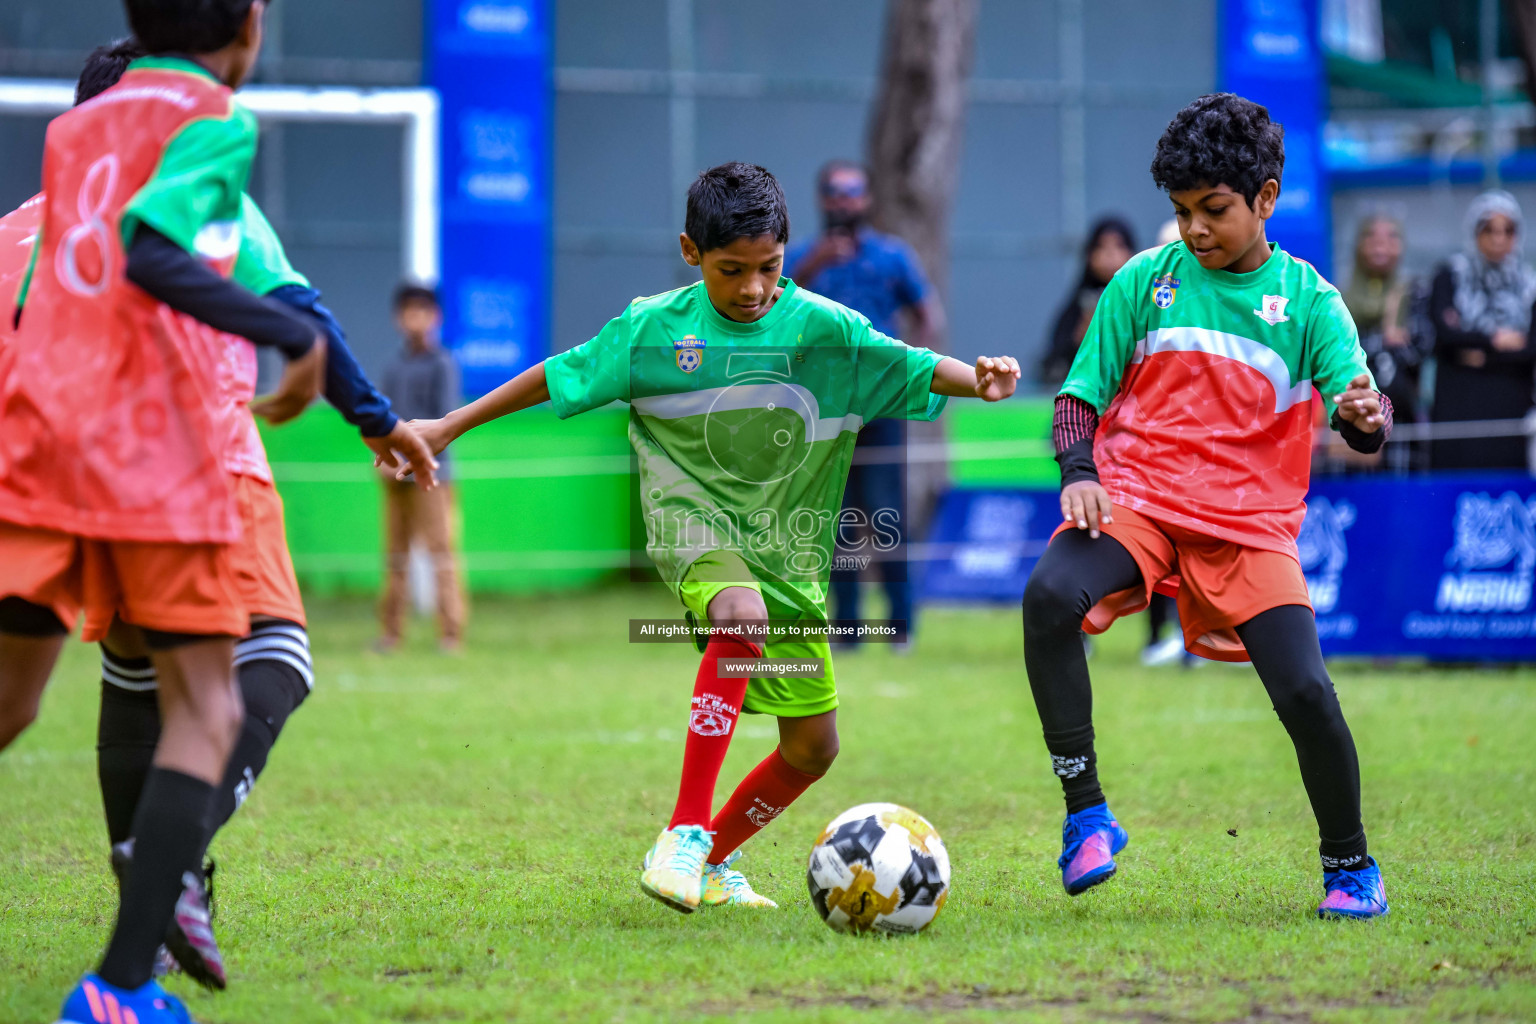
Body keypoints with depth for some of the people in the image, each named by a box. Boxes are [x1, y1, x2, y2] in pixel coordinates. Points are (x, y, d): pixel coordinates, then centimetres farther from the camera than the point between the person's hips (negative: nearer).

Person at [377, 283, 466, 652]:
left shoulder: (442, 365, -2)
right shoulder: (394, 368, 16)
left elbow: (444, 420, -8)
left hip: (429, 473, -6)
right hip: (395, 474, 6)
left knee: (440, 548, -8)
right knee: (395, 552, 6)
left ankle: (450, 632, -8)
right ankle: (390, 631, 10)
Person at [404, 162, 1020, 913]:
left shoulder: (825, 329, -6)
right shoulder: (653, 328, -5)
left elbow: (915, 370, -15)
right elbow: (559, 377, 5)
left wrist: (978, 380, -36)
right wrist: (450, 426, 8)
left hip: (788, 548, 3)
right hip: (695, 523, -3)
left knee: (813, 748, 6)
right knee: (741, 615, -38)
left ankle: (713, 861, 33)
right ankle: (683, 835, -36)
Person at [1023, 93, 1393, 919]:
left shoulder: (1308, 299, 5)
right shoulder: (1144, 281, 7)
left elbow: (1361, 408, -6)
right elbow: (1081, 393, 10)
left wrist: (1365, 415, -31)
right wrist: (1077, 471, -10)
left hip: (1250, 521, 0)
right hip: (1135, 497, 0)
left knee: (1305, 693, -15)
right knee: (1050, 596, -31)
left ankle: (1350, 865, 12)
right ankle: (1085, 813, -21)